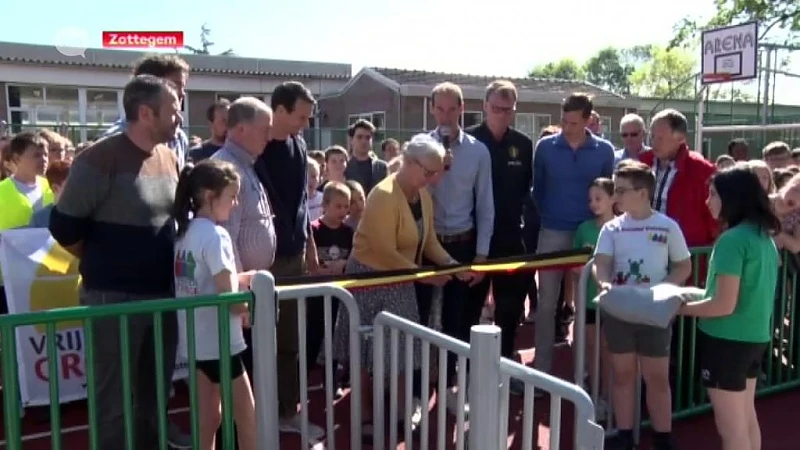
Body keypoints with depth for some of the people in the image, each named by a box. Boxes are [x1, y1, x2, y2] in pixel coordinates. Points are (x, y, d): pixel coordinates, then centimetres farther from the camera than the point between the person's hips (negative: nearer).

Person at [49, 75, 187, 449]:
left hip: (164, 293, 6)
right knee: (116, 395, 8)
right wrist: (106, 264, 1)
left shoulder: (169, 158, 5)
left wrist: (166, 265, 9)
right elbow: (64, 227, -11)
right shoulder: (100, 160, -15)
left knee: (155, 387, 20)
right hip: (115, 298, -6)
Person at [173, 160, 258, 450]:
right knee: (246, 417, 7)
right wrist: (251, 310, -4)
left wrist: (240, 278, 9)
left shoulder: (186, 231, 7)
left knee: (209, 418, 17)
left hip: (195, 340, 8)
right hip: (219, 341, -8)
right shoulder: (215, 235, -19)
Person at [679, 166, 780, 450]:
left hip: (728, 339, -9)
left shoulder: (732, 240, -21)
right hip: (756, 336, 9)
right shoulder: (764, 236, 7)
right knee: (747, 419, 22)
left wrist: (681, 309, -9)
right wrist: (696, 299, 14)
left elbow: (725, 305, -23)